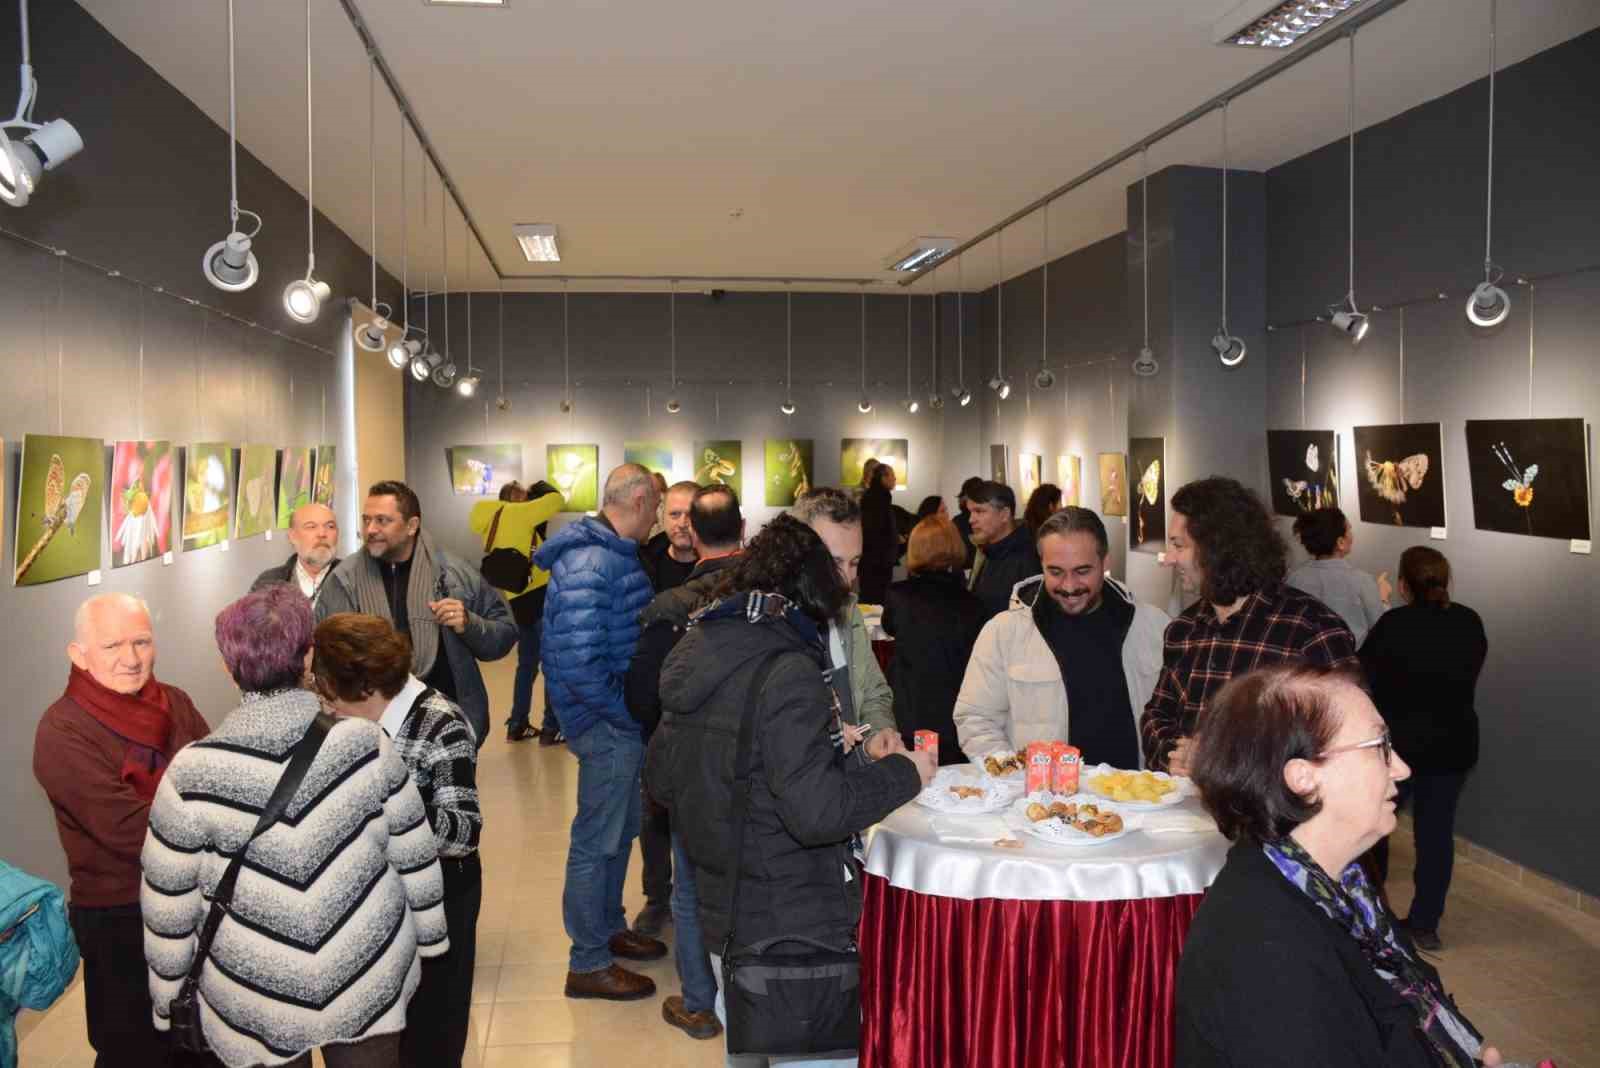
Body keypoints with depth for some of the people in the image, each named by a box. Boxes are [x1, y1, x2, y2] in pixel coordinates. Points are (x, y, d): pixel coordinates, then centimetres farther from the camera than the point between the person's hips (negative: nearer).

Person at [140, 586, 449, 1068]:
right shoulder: (366, 744, -16)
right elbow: (414, 858, -5)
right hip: (370, 979, 1)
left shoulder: (190, 774, -18)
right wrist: (427, 936, 11)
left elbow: (169, 908, -7)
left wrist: (170, 1000, 8)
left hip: (259, 1006, 0)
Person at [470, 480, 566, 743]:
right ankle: (551, 728, 2)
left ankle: (516, 725, 22)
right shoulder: (517, 513, -6)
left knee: (527, 664, 20)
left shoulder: (490, 519, 13)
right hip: (540, 593, -7)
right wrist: (541, 488, 15)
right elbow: (557, 500, -6)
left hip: (517, 598, 7)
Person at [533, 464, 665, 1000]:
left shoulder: (613, 553, 8)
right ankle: (588, 964, 18)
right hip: (606, 725, -10)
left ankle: (609, 928, 41)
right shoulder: (591, 565, -24)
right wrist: (633, 715, -20)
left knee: (621, 829, 23)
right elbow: (580, 665, -30)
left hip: (620, 721, 10)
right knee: (597, 841, 4)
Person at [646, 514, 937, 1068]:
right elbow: (816, 810, -27)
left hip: (723, 917, 8)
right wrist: (903, 772, -11)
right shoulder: (787, 671, -20)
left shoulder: (696, 654, 4)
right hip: (792, 931, -8)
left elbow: (662, 782, 14)